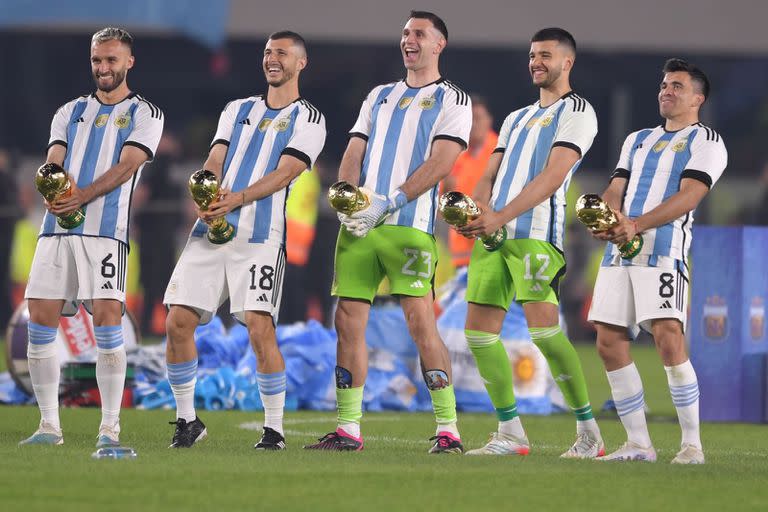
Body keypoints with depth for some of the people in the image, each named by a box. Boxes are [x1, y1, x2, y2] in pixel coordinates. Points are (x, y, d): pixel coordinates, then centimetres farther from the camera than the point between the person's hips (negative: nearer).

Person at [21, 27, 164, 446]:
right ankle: (49, 425, 7)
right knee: (40, 321, -2)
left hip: (105, 228, -5)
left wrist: (83, 195, -22)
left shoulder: (145, 114, 7)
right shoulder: (70, 112, 21)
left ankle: (110, 428, -10)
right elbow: (54, 160, 9)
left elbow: (126, 165, -7)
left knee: (107, 319, -15)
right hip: (56, 228, 5)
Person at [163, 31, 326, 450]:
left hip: (260, 236, -5)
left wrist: (237, 199, -22)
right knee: (178, 322, -3)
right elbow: (215, 161, 11)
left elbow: (284, 173, -8)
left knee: (259, 328, -16)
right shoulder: (238, 110, 22)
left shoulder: (307, 119, 5)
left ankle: (274, 428, -4)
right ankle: (187, 419, 12)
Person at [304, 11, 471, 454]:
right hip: (361, 225, 6)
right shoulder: (379, 97, 22)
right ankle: (348, 429, 7)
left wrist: (388, 203, -16)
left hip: (410, 224, -6)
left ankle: (449, 430, -10)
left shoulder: (452, 100, 4)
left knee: (421, 321, -13)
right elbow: (354, 154, 16)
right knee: (349, 321, 2)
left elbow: (440, 163, -8)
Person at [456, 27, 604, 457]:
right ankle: (511, 434, 8)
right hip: (494, 234, 8)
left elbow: (553, 176, -11)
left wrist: (501, 217, -20)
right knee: (480, 331, 1)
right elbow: (491, 176, 20)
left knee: (544, 330, -18)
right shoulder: (517, 119, 26)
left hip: (536, 233, -8)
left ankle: (590, 432, -10)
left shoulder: (577, 112, 1)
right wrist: (477, 210, -4)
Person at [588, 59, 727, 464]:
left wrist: (637, 225, -21)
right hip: (618, 250, 7)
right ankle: (638, 443, 5)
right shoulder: (637, 140, 26)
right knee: (610, 343, -1)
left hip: (663, 251, -7)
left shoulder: (706, 141, 4)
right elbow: (616, 189, 16)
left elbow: (688, 195, -9)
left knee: (668, 340, -18)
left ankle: (692, 444, -12)